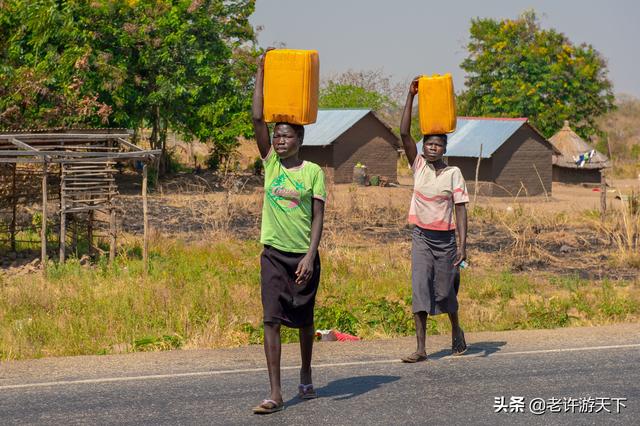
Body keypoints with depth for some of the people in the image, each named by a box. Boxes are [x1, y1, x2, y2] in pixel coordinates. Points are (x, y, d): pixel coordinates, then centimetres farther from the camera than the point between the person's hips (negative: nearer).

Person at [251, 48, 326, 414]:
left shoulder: (313, 172, -3)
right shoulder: (270, 164, 2)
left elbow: (318, 218, -6)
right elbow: (258, 119, -5)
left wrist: (310, 257, -16)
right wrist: (262, 72, -7)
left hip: (304, 254, -1)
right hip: (274, 253, 1)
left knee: (304, 319, 13)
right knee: (272, 319, -8)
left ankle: (306, 377, 34)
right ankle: (276, 394, -9)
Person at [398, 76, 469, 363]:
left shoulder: (453, 174, -6)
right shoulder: (418, 167, 1)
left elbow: (460, 209, -8)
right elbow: (404, 134, -8)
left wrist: (463, 245, -16)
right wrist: (411, 96, -13)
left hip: (445, 238, -2)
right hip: (421, 237, 2)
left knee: (445, 290, 8)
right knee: (420, 289, -6)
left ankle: (456, 331, 36)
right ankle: (420, 348, -7)